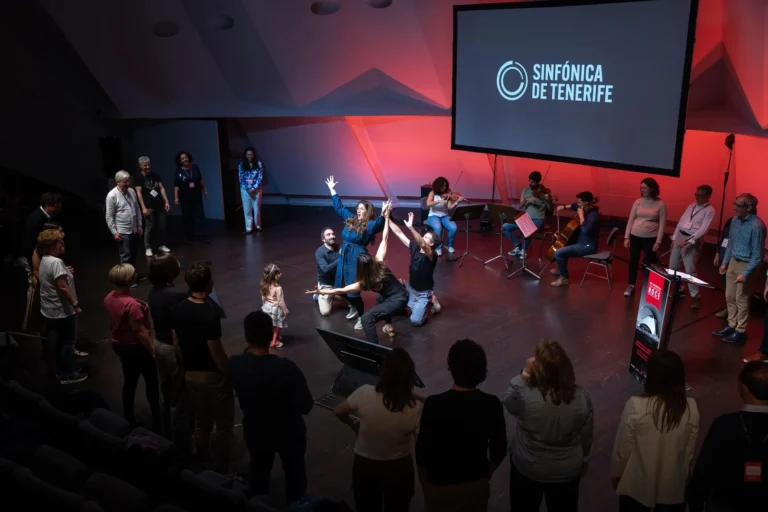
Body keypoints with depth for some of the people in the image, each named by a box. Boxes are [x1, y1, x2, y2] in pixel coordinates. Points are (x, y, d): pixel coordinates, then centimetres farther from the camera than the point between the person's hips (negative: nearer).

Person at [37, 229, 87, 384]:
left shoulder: (44, 261, 7)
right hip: (62, 310, -10)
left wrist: (65, 272, 15)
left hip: (51, 309, 10)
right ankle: (68, 374, 15)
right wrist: (75, 305, -22)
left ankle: (61, 370, 33)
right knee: (68, 342, 4)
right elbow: (63, 287, -27)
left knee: (61, 341, 22)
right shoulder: (56, 262, -24)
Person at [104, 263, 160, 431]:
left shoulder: (109, 298, -4)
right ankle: (157, 419, 20)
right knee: (152, 381, 10)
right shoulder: (131, 304, -31)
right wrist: (153, 349, -15)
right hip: (136, 347, -8)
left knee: (130, 380, 21)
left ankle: (129, 418, 33)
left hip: (119, 345, 8)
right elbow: (140, 332, -26)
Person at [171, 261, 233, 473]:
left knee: (201, 423, 23)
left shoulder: (177, 310, -4)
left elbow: (176, 343, 6)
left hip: (190, 374, 7)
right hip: (212, 376, -7)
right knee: (224, 426, 10)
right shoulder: (210, 315, -27)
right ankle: (220, 471, 18)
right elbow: (217, 354, -21)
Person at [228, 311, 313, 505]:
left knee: (259, 473, 27)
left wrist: (250, 350, 0)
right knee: (294, 474, 22)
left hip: (254, 431, 3)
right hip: (288, 433, -3)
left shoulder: (235, 364, -22)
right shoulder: (286, 368, -33)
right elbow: (306, 407, -24)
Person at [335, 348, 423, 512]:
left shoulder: (365, 393, -26)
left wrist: (354, 424, 13)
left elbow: (339, 412, -8)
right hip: (399, 468, 0)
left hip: (365, 464, 1)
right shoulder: (416, 408, -27)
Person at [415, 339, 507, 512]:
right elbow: (499, 450, -7)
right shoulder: (491, 405, -18)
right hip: (477, 483, 2)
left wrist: (424, 480, 3)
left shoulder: (434, 405, -25)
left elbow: (423, 450, -16)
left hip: (441, 485, -2)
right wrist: (486, 474, 12)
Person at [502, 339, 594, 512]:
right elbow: (586, 437, -7)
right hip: (567, 471, 2)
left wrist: (524, 374, -13)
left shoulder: (524, 395, -32)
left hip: (527, 468, -2)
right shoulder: (581, 397, -23)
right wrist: (583, 462, 11)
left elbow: (507, 402, -8)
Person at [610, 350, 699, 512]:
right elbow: (689, 450, -4)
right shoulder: (691, 408, -18)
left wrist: (616, 474, 4)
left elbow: (622, 448, -15)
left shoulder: (636, 406, -27)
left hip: (637, 485, -2)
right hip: (673, 485, 2)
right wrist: (684, 475, 15)